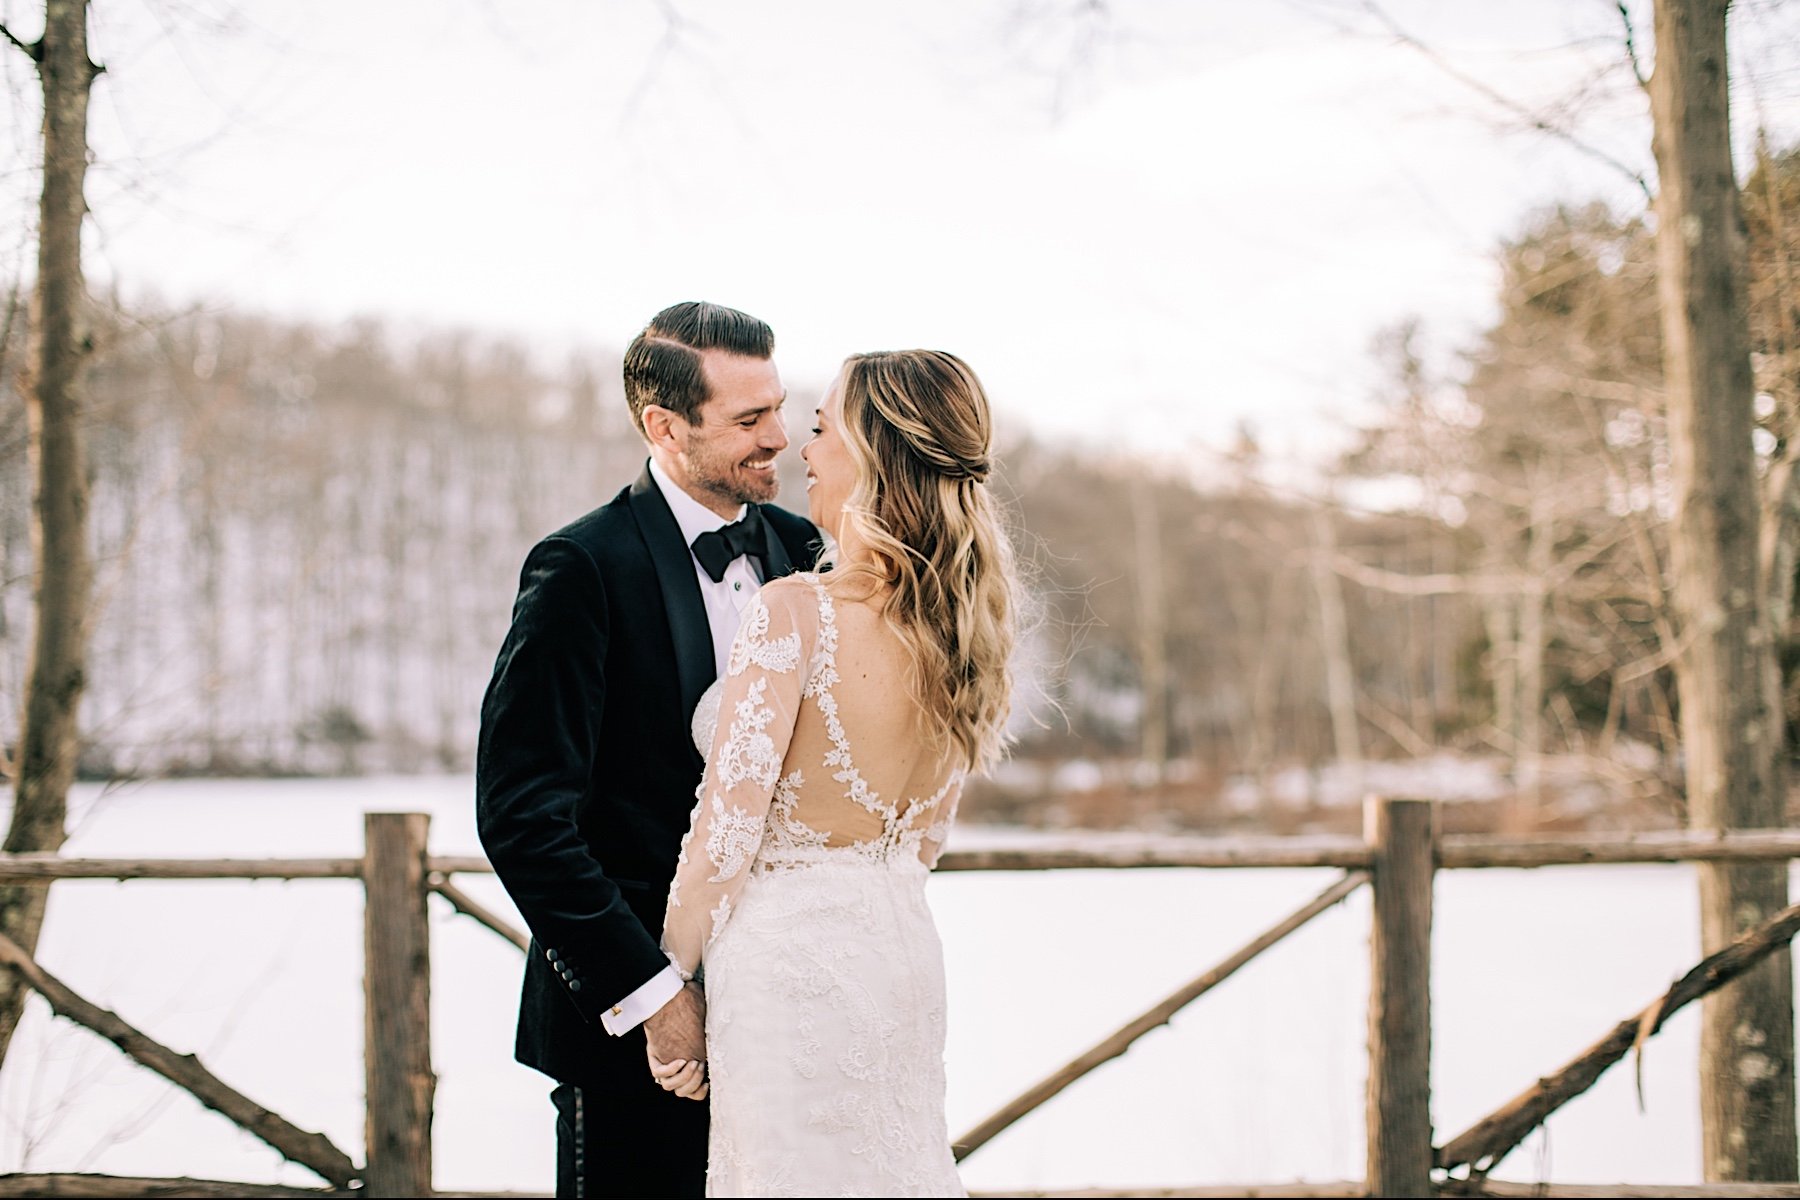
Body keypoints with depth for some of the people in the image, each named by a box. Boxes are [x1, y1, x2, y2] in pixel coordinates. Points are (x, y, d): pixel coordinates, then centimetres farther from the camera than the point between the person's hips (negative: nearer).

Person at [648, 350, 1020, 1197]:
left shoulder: (797, 611, -18)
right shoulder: (963, 625, 3)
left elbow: (725, 831, -17)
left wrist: (668, 990, -7)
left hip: (788, 960, -7)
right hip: (907, 957, 7)